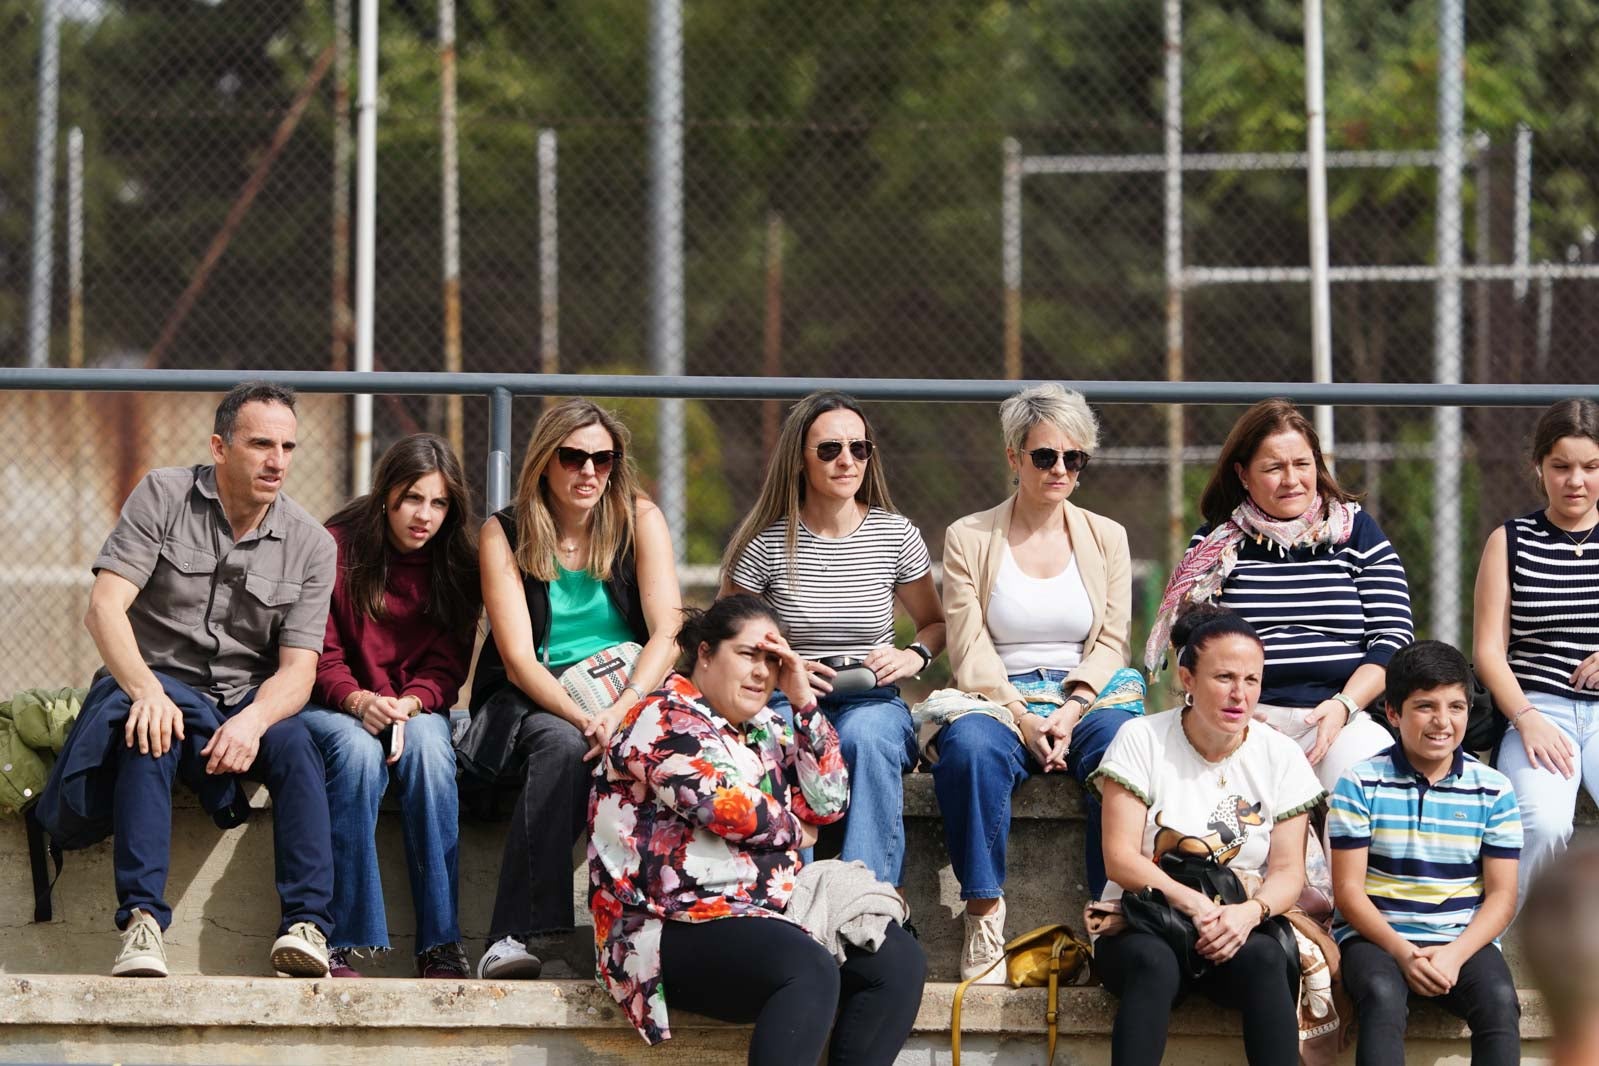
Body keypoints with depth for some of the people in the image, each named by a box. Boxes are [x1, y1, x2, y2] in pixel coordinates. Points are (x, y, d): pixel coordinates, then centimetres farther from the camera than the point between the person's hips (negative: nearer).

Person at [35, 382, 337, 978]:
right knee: (152, 732, -36)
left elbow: (298, 670, -5)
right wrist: (146, 690, -32)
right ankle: (142, 922, -43)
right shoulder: (163, 497, -3)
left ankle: (307, 926, -37)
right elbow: (105, 607, -13)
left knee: (295, 744, -30)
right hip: (159, 679, -2)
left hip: (251, 700, 2)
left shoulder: (310, 544, 2)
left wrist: (254, 720, -28)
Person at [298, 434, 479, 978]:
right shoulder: (337, 547, -7)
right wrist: (359, 700, -26)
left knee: (428, 744, -33)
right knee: (357, 750, -36)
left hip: (416, 708, 2)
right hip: (333, 708, -2)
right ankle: (343, 942, -38)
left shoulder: (456, 565, 3)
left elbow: (448, 666, 1)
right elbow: (317, 654, -7)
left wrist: (410, 705, -21)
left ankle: (440, 943, -35)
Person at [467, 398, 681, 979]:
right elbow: (518, 659, -10)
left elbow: (668, 634, -10)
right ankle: (514, 935, -42)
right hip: (532, 700, -1)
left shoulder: (640, 520, 1)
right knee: (561, 745, -36)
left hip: (629, 687, 1)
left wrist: (620, 711, -28)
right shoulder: (505, 534, -2)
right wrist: (583, 718, -29)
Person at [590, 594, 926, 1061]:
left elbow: (827, 803, 11)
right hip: (681, 930, -9)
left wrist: (803, 699, 4)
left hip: (769, 914, 9)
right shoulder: (665, 723, -4)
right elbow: (726, 806, -15)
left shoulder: (765, 728, 22)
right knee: (810, 972, -35)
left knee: (899, 961, -11)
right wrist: (794, 832, 5)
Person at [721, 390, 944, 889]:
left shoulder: (895, 535, 5)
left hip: (872, 703, 1)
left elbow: (934, 623, 20)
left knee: (866, 737, -37)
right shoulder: (765, 542, 0)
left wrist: (915, 655, -3)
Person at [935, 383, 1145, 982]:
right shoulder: (969, 539, 8)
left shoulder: (1105, 538, 15)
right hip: (1001, 702, -1)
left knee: (1122, 741, -34)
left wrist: (1072, 710, -12)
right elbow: (970, 652, -1)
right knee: (969, 747, -37)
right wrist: (1023, 721, -16)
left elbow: (1110, 642, 7)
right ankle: (985, 911, -31)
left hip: (1089, 700, 1)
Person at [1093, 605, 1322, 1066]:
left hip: (1239, 927, 2)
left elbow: (1288, 871, 2)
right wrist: (1193, 904, -23)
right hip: (1144, 926, -2)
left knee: (1263, 958, -34)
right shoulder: (1141, 740, -1)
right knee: (1153, 962, -37)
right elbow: (1120, 859, -8)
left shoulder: (1279, 756, 5)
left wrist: (1249, 912, -22)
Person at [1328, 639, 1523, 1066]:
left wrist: (1455, 954, -14)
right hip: (1376, 935, -2)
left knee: (1499, 1000, -30)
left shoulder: (1493, 790, 6)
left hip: (1463, 939, 2)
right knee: (1382, 996, -35)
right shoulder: (1360, 784, 1)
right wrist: (1403, 953, -16)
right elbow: (1348, 888, -2)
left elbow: (1502, 895, 4)